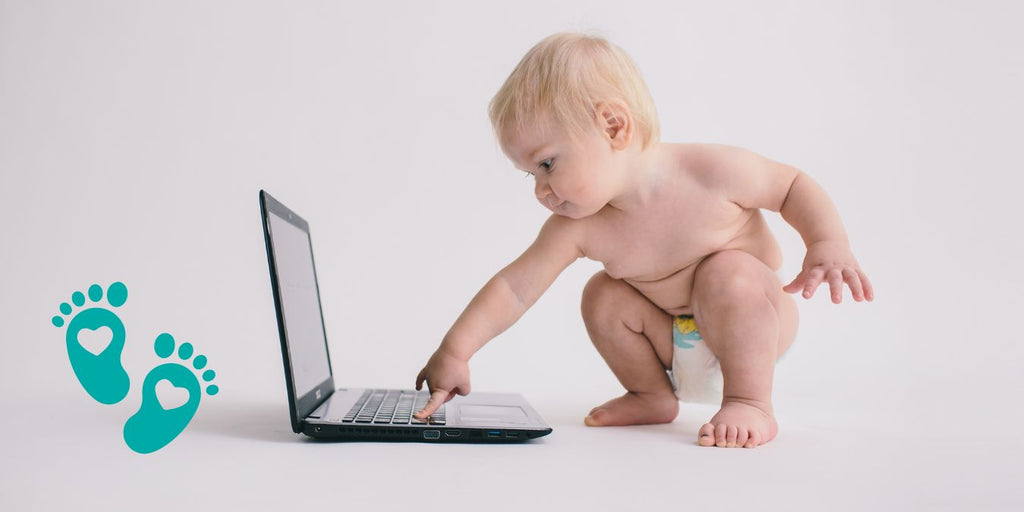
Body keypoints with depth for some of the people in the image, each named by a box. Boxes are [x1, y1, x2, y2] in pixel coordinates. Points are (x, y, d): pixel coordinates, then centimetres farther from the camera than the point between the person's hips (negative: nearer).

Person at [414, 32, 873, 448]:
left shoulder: (715, 173, -29)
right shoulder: (578, 229, -23)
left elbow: (795, 186, -12)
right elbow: (514, 288, -21)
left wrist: (830, 244, -26)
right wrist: (455, 351, -25)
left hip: (753, 323, -4)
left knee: (725, 274, -31)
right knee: (603, 296, -13)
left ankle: (750, 403, -19)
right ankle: (654, 396, 9)